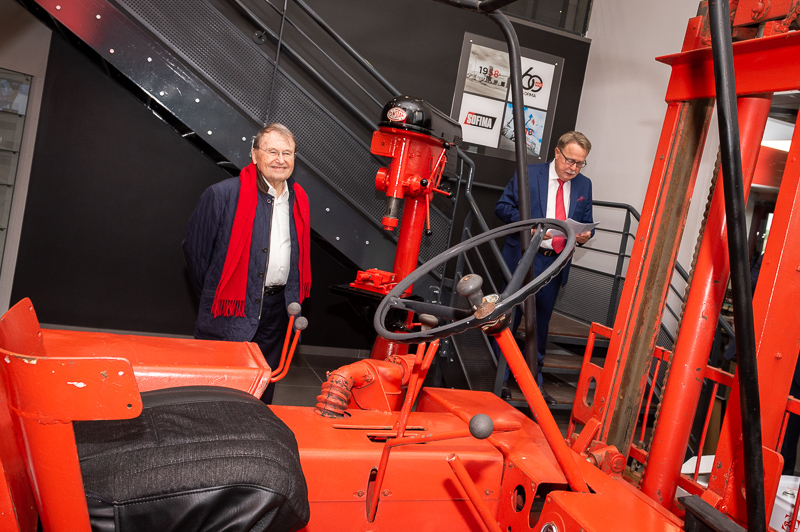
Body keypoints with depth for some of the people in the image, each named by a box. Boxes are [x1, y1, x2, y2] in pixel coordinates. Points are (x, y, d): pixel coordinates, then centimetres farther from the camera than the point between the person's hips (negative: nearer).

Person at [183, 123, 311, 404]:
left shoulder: (299, 200, 10)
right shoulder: (222, 194, -9)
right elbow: (194, 247, -2)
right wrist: (212, 295, 4)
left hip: (276, 315, 5)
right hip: (230, 314, -5)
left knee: (263, 390, 15)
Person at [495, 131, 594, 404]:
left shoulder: (584, 185, 10)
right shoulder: (528, 174, -3)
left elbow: (587, 222, 16)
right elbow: (503, 206, -4)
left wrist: (585, 235, -7)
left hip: (556, 265, 4)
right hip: (523, 259, -4)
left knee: (541, 323, 12)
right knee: (510, 317, 3)